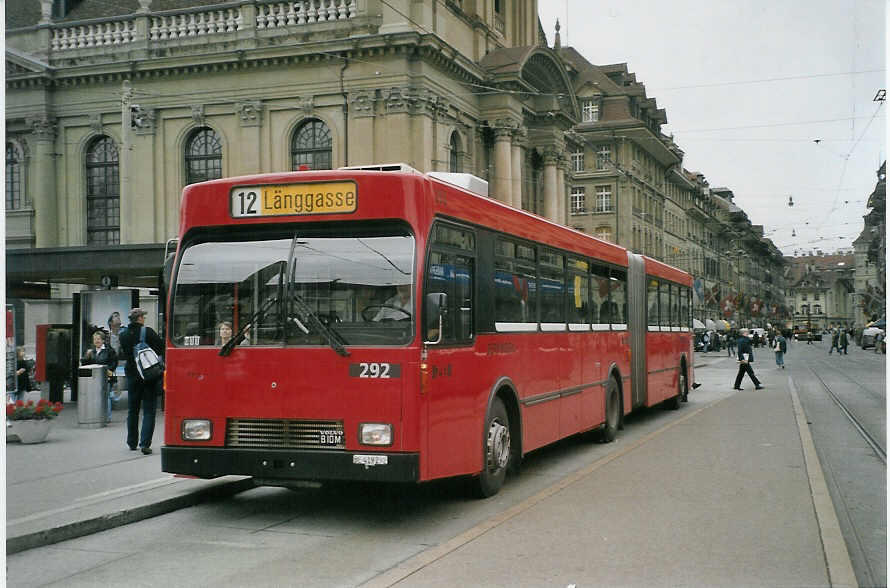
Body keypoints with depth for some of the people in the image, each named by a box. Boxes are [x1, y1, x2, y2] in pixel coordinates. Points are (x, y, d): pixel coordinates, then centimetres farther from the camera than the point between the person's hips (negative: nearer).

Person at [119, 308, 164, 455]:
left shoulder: (123, 335, 2)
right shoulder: (148, 332, -12)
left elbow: (124, 353, 11)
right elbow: (161, 348, -9)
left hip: (132, 375, 4)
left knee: (133, 410, 17)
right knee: (149, 411, -1)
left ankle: (132, 442, 25)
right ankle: (145, 443, -10)